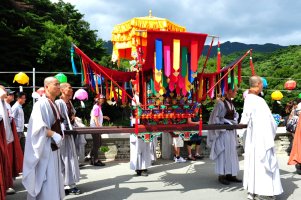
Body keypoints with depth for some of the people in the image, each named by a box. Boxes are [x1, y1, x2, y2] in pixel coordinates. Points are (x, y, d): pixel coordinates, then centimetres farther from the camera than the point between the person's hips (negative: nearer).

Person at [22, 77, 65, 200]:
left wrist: (58, 137, 5)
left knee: (54, 179, 17)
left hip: (54, 147, 9)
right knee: (46, 180, -2)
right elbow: (39, 127, -24)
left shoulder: (53, 104, 12)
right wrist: (56, 137, -18)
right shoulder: (41, 104, -15)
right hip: (45, 148, -9)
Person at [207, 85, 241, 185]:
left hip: (231, 132, 8)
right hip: (223, 132, -8)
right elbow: (215, 117, -14)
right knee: (223, 152, -2)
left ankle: (229, 174, 21)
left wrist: (234, 122, 6)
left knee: (231, 152, 11)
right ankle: (221, 175, 9)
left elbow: (235, 114, 22)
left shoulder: (231, 103, 9)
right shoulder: (221, 103, -14)